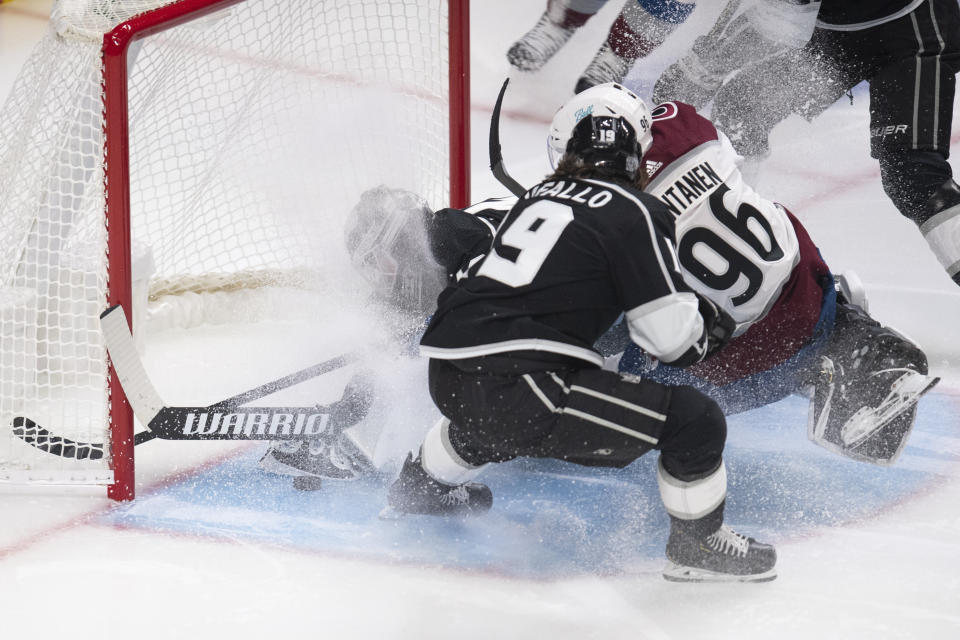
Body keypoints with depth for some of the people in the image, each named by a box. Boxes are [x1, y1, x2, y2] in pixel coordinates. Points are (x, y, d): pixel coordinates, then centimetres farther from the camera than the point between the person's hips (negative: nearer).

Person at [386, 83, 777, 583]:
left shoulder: (540, 195, 19)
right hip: (514, 388, -8)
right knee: (694, 419, -1)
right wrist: (710, 325, 18)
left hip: (446, 378, 8)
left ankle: (424, 483, 60)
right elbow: (671, 335, -4)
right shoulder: (634, 210, -1)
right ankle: (697, 545, 16)